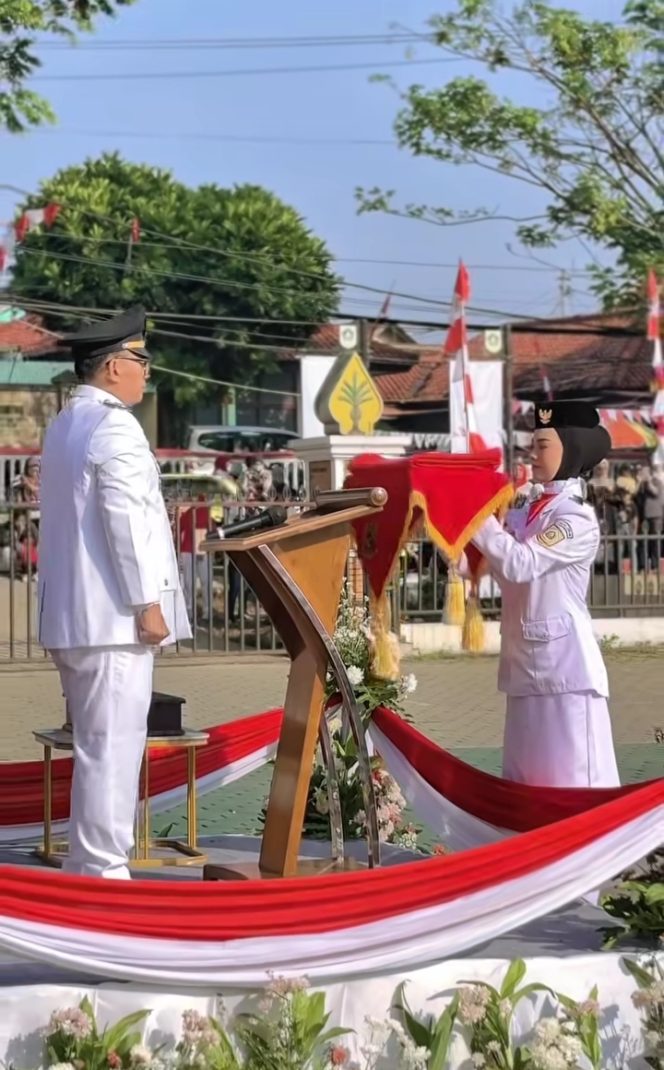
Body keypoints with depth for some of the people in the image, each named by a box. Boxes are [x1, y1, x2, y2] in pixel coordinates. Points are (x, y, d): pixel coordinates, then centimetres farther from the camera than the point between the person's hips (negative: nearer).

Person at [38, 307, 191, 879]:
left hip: (72, 616, 10)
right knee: (113, 746, -6)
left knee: (97, 745, 16)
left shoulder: (63, 426, 16)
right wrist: (148, 602, -16)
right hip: (112, 615, -10)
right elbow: (124, 520, -19)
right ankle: (103, 869, -3)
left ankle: (85, 864, 23)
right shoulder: (114, 427, -14)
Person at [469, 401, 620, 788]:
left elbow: (519, 564, -19)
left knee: (572, 775, -5)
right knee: (527, 778, 11)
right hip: (526, 663, 8)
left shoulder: (577, 519, -10)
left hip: (564, 663, -8)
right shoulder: (524, 514, 11)